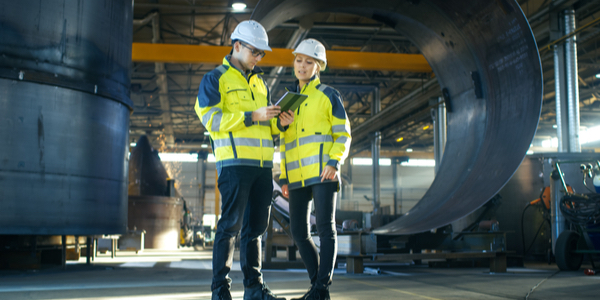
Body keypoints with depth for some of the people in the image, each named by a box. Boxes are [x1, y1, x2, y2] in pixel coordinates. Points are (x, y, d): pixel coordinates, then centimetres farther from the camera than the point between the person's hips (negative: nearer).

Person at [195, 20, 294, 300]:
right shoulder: (215, 79, 2)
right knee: (231, 224, -8)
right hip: (234, 161, -6)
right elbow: (211, 118, -10)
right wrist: (252, 116, -16)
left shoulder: (259, 82, 23)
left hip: (263, 163, 7)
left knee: (256, 226, 9)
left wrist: (279, 123, 2)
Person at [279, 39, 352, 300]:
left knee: (325, 228, -10)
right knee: (299, 232, 4)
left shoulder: (328, 95, 5)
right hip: (297, 175, 6)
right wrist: (284, 177, 12)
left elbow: (343, 134, 1)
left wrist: (334, 162, -16)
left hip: (322, 170, -5)